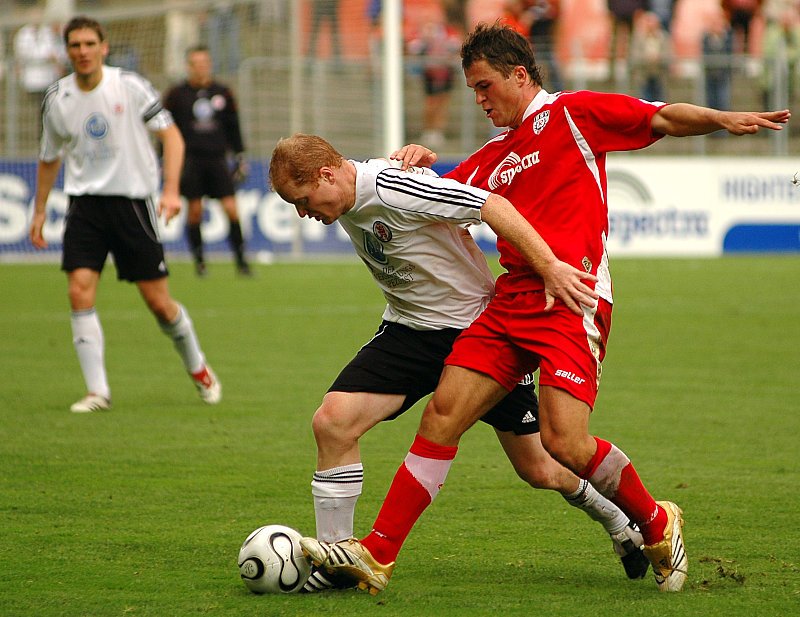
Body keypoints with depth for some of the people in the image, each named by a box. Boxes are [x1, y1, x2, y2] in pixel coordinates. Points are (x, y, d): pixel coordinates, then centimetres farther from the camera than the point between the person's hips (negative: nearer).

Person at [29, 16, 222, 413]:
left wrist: (171, 190, -17)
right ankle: (97, 391, -10)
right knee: (80, 292, -16)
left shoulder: (130, 86, -7)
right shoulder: (57, 99, 3)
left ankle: (197, 369, 26)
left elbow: (171, 134, -5)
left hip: (131, 199, -2)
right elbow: (49, 158, 18)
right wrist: (39, 212, 18)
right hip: (84, 203, 2)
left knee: (159, 303, -1)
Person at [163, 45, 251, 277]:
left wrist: (240, 158, 12)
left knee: (231, 209, -7)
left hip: (217, 159, 1)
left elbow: (233, 127, 15)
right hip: (190, 160, -1)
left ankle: (240, 259, 0)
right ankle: (199, 260, 11)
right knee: (195, 210, 0)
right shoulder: (177, 95, 3)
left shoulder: (223, 93, 9)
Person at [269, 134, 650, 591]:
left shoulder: (393, 188, -28)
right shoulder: (348, 201, -2)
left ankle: (621, 524, 34)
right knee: (333, 421, -17)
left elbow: (492, 207, -31)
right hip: (409, 328, 6)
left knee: (539, 471, 4)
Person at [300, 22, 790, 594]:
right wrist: (417, 160, 6)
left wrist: (723, 119, -21)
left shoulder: (572, 114, 4)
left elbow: (664, 118, -4)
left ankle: (656, 525, 7)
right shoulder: (492, 157, 24)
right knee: (442, 413, -2)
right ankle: (377, 554, -1)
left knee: (565, 442, -18)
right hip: (510, 303, 7)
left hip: (572, 301, -7)